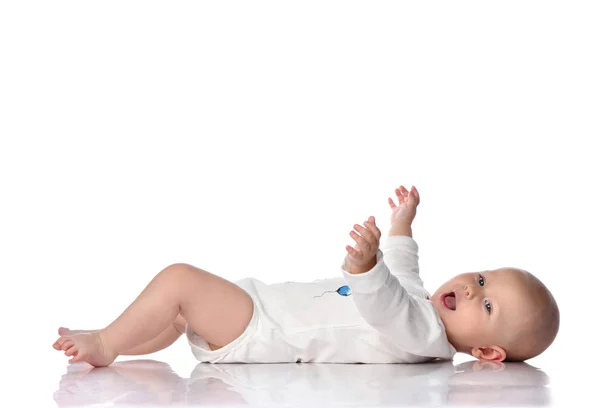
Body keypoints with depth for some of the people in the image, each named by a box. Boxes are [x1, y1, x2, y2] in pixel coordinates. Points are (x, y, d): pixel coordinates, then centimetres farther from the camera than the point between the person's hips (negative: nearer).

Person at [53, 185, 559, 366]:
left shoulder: (423, 333, -22)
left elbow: (384, 307, -43)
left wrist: (367, 267, -62)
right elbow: (402, 274, 31)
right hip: (265, 302, 10)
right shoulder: (419, 301, 8)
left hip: (255, 332, -10)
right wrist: (402, 227, 39)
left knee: (179, 278, -18)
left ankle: (104, 345, -3)